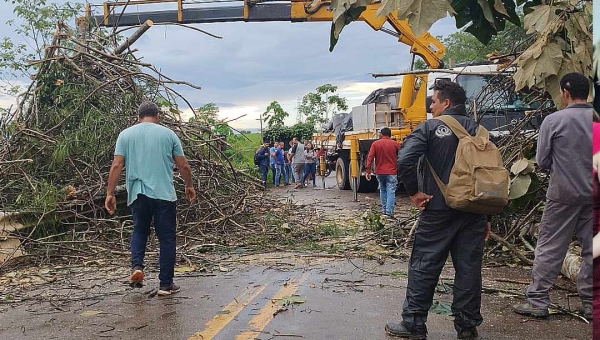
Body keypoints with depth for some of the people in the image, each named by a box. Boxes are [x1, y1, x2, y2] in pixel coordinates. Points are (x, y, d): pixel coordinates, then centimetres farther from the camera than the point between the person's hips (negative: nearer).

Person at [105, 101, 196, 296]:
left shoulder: (126, 134, 7)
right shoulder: (168, 134, 4)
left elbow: (117, 166, -1)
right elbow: (183, 166, 5)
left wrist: (110, 193, 3)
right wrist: (189, 186, 21)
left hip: (138, 193, 2)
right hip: (164, 193, -2)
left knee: (139, 230, 23)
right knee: (166, 238, 6)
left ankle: (137, 266, 1)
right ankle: (166, 284, 9)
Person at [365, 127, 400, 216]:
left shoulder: (375, 144, 0)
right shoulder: (395, 144, -2)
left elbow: (370, 158, -7)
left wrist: (368, 171, -6)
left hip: (379, 172, 2)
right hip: (391, 172, -2)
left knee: (382, 190, 18)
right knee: (391, 192, -1)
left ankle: (384, 209, 21)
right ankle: (389, 211, -8)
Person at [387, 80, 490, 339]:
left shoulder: (430, 128, -5)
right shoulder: (477, 130, 8)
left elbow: (405, 160, -21)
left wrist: (414, 192, -8)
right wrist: (487, 215, 13)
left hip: (438, 210, -4)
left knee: (424, 266, 5)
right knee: (469, 267, 11)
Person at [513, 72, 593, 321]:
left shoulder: (554, 120, -10)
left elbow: (542, 161, -4)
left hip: (563, 194, -3)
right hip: (593, 194, 4)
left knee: (549, 249, 4)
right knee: (591, 251, 12)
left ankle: (537, 302, 8)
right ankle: (590, 304, 20)